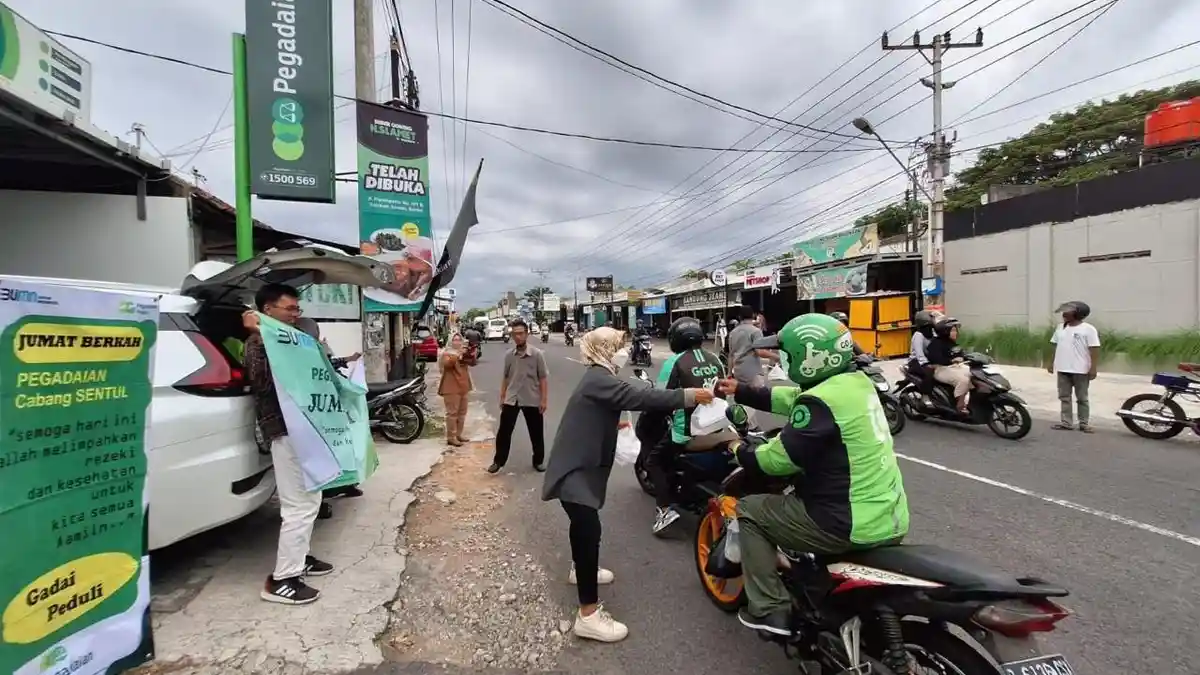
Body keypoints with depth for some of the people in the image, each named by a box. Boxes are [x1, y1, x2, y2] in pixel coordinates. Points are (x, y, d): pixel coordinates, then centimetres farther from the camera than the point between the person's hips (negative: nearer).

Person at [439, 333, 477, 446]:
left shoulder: (465, 352, 14)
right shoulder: (447, 353, -5)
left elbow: (472, 363, 3)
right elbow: (447, 364, -25)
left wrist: (472, 353, -16)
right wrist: (459, 354, -34)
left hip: (463, 387, 7)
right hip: (452, 388, -7)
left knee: (462, 412, 14)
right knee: (452, 413, -9)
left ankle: (458, 434, 25)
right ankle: (451, 437, -6)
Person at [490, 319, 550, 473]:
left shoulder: (537, 354, -10)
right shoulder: (509, 355, 1)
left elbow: (543, 379, -7)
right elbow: (505, 378, 10)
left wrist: (543, 400, -10)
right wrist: (502, 397, 10)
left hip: (532, 400, -2)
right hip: (511, 399, 2)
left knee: (536, 433, 10)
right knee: (504, 431, 4)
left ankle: (538, 461, 27)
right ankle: (498, 461, 19)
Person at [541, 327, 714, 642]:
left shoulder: (599, 377, 11)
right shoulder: (598, 379, -23)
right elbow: (639, 396, -32)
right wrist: (687, 396, -30)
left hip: (581, 463, 11)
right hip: (574, 467, -11)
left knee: (582, 521, 27)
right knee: (589, 529, -16)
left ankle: (580, 569, 50)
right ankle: (588, 615, -12)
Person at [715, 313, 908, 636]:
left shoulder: (821, 401, -22)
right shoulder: (857, 380, 5)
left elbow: (780, 459, -16)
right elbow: (792, 399, 16)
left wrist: (740, 450, 3)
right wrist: (742, 391, 22)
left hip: (852, 527, -9)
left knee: (748, 511, 4)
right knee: (791, 494, 32)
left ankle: (770, 609, 7)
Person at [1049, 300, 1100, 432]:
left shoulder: (1088, 329, -8)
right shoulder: (1060, 328, 10)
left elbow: (1094, 350, -11)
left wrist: (1093, 368, -16)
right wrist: (1052, 363, 15)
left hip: (1080, 370, -6)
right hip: (1062, 369, 6)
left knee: (1082, 398, 3)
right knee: (1064, 397, 8)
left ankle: (1084, 423, 10)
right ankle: (1066, 422, 13)